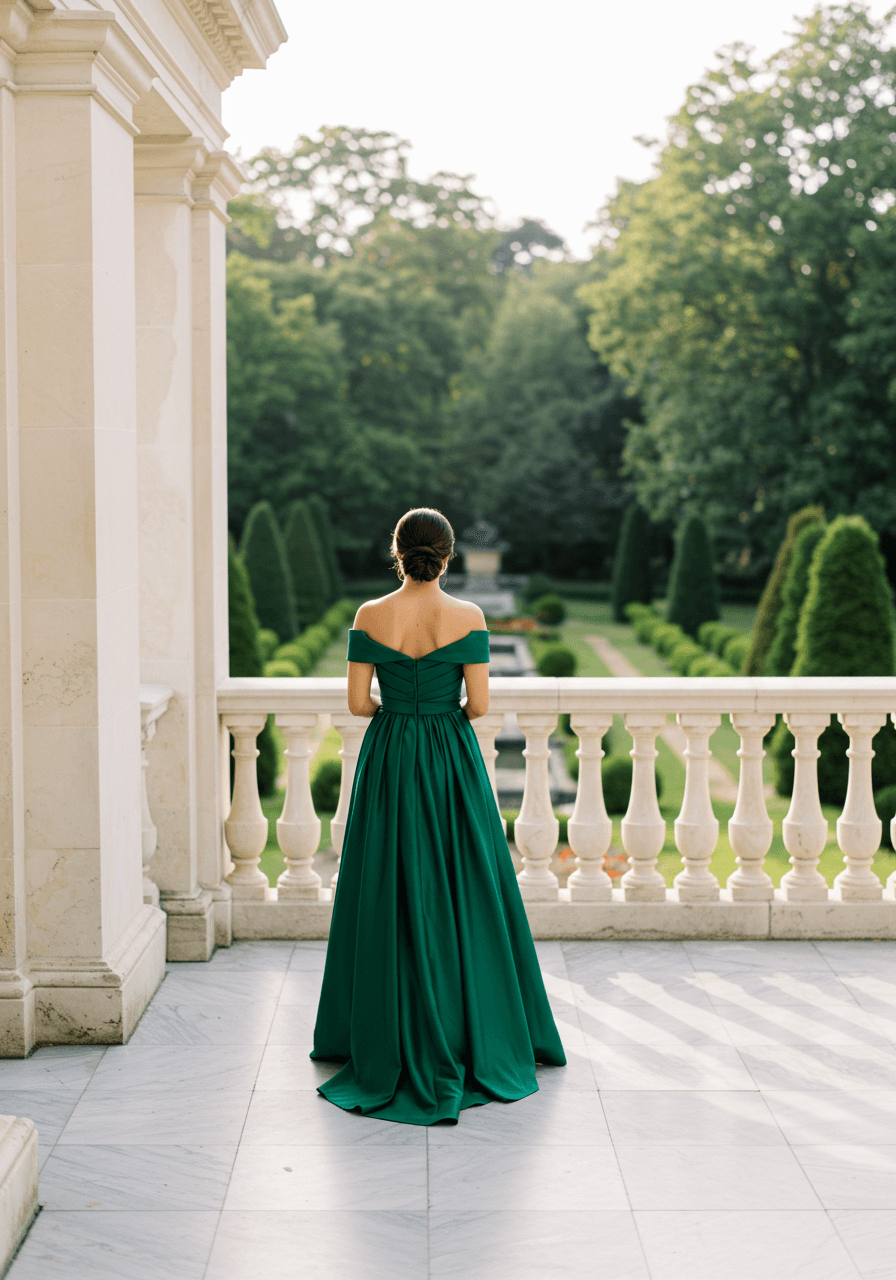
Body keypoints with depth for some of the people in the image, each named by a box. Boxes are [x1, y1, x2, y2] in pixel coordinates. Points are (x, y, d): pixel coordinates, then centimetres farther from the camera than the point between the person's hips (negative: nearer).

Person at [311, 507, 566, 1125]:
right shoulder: (468, 617, -8)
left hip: (389, 762, 1)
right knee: (463, 898, 9)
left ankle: (387, 1040, 14)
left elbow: (357, 702, -5)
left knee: (390, 899, 9)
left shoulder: (370, 616, -5)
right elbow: (480, 703, -9)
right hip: (453, 762, -1)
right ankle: (474, 1035, 15)